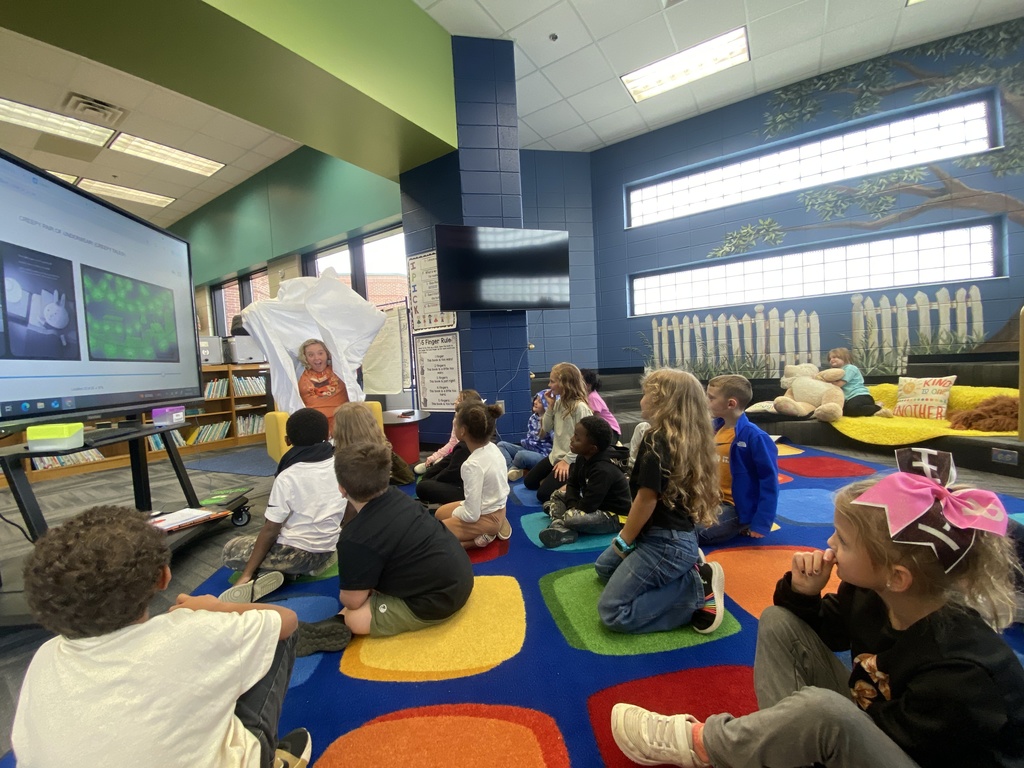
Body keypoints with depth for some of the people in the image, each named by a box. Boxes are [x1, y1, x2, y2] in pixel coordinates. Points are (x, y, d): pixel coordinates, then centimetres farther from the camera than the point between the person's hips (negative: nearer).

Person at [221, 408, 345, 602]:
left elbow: (270, 530, -14)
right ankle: (313, 564, 11)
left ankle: (259, 579, -5)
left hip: (298, 553, -5)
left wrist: (246, 575, -5)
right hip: (329, 549, 5)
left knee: (230, 550, 17)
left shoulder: (287, 477, -17)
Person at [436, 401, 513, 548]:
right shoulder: (493, 448, -7)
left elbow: (472, 515, -26)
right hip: (497, 508, 8)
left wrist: (455, 512, -5)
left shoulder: (473, 465, -30)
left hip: (486, 517, -8)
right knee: (439, 513, 24)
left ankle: (478, 538, -5)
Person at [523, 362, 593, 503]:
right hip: (555, 456, 9)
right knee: (529, 482, 16)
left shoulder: (580, 407, -22)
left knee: (543, 494, -12)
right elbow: (547, 428, 7)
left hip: (571, 460, -9)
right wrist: (550, 406, -4)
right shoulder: (558, 403, 3)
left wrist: (567, 460, -18)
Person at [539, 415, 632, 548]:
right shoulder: (583, 457, -2)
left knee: (571, 518, -37)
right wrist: (572, 505, -12)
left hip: (616, 517, -10)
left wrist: (573, 508, -12)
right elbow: (572, 485, 7)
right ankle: (563, 528, -17)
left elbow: (587, 506, -31)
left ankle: (560, 525, -5)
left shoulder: (604, 470, -30)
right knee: (557, 495, 8)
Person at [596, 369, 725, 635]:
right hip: (673, 535, 9)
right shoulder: (687, 439, 5)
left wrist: (623, 541, -7)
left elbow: (647, 497, -22)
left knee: (612, 612, -6)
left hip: (665, 541, -9)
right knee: (604, 566, 25)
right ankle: (687, 568, 15)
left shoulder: (656, 439, -21)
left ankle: (697, 590, -3)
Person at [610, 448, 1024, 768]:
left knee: (819, 710, -36)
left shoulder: (962, 673, -32)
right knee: (779, 622, -4)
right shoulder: (870, 592, -14)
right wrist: (802, 593, -17)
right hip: (870, 729, 7)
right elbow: (822, 631, 6)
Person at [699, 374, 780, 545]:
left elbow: (769, 480, -17)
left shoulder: (753, 436, -20)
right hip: (713, 501, 8)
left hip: (738, 508, -8)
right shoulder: (715, 428, 2)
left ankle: (742, 527, 4)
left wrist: (761, 523, -17)